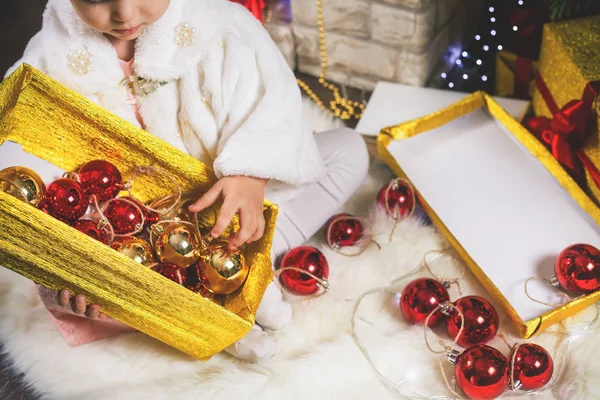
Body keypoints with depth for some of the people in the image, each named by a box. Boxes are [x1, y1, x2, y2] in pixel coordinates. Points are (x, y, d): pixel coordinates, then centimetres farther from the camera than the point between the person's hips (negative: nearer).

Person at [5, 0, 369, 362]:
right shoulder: (52, 60, -13)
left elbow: (268, 100, -22)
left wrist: (250, 176, -41)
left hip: (227, 204, 1)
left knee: (349, 149, -12)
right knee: (55, 288, -26)